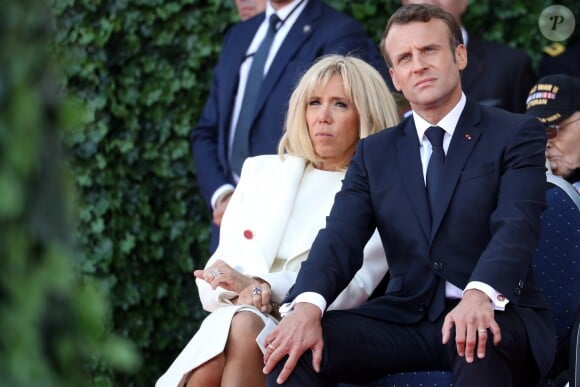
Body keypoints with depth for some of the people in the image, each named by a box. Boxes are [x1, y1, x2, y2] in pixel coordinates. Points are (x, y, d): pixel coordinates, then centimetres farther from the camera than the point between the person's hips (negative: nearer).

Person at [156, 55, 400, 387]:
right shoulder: (261, 170, 23)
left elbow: (350, 289, -5)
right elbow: (221, 265, 15)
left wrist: (263, 287, -19)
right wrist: (239, 294, -10)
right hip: (231, 320, 3)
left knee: (245, 328, -36)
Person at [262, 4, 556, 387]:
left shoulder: (516, 134, 2)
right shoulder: (374, 153, 15)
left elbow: (516, 227, -14)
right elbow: (340, 238, 0)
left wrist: (480, 296, -36)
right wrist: (307, 305, -22)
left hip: (498, 313, -3)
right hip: (405, 316, 3)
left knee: (479, 342, -39)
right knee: (292, 348, -21)